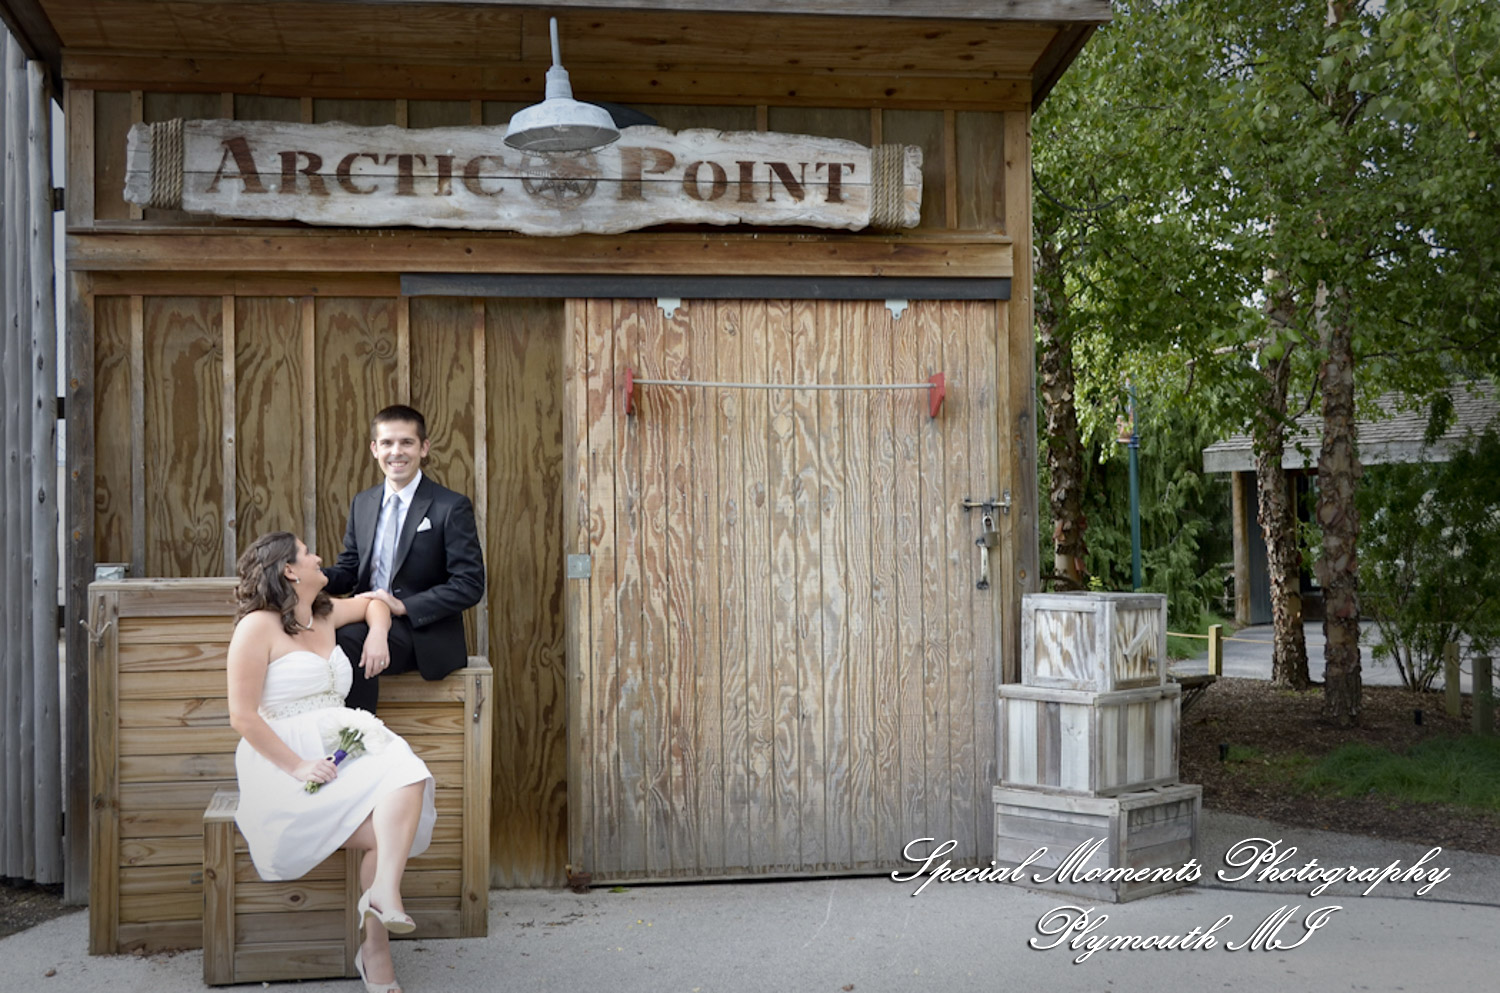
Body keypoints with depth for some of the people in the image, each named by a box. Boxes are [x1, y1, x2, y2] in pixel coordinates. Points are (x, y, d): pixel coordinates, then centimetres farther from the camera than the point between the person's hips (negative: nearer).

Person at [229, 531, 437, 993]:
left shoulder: (325, 615, 19)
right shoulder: (258, 626, -3)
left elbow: (373, 602, 40)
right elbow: (243, 716, -9)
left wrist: (377, 633, 17)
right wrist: (297, 767, -18)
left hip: (344, 752, 6)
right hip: (286, 764, -6)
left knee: (405, 774, -27)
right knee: (388, 833, -24)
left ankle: (383, 890, -37)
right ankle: (376, 951, -20)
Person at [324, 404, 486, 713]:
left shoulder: (452, 507, -4)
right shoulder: (362, 503, 15)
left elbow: (470, 585, -9)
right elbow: (349, 570, 19)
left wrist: (404, 606, -17)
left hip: (423, 635, -5)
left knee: (347, 641, -32)